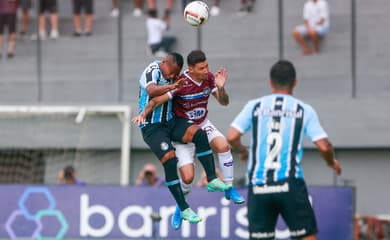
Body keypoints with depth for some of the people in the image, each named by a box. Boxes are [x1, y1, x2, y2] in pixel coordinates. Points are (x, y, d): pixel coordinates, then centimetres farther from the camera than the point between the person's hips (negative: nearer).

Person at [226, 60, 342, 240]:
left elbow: (231, 137, -4)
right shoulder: (303, 110, 3)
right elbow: (324, 146, -5)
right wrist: (332, 162, 17)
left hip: (258, 186, 2)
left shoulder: (254, 106, 6)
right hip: (290, 185, -2)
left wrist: (243, 152, 18)